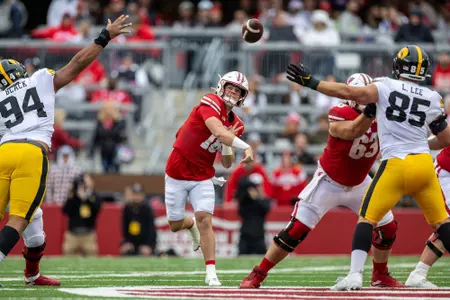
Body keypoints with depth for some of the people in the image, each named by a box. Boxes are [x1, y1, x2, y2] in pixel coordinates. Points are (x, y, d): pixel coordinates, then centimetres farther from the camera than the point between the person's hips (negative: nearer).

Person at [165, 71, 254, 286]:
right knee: (176, 225, 8)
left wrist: (227, 144, -16)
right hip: (177, 173, -3)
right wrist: (245, 147, -44)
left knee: (205, 220, -15)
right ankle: (191, 225, 45)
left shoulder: (235, 125, 2)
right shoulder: (211, 103, -17)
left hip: (203, 178, 4)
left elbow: (227, 164, 3)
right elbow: (218, 132, -36)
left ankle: (211, 273, -15)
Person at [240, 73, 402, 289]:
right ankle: (257, 275, 0)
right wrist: (370, 110, -62)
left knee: (387, 227, 4)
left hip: (359, 183, 6)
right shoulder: (339, 114, -27)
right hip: (329, 182, -5)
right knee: (295, 230, -10)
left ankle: (380, 276, 27)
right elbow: (353, 131, -47)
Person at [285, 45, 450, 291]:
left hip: (397, 165, -3)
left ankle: (355, 275, -9)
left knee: (367, 218, 3)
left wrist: (310, 82, -4)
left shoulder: (386, 87, -1)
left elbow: (349, 92, -10)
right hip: (425, 164, 3)